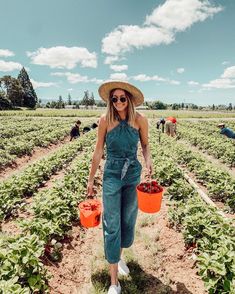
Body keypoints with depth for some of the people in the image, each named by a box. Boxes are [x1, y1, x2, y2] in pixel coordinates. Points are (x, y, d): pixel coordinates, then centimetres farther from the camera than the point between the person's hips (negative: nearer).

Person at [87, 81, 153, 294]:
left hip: (133, 174, 2)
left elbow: (145, 143, 9)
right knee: (112, 226, 1)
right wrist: (91, 179, 3)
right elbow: (98, 151, -2)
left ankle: (119, 256, 46)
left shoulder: (140, 120, -7)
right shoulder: (105, 119, -9)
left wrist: (148, 159, -13)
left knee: (128, 220, 17)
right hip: (112, 175, -2)